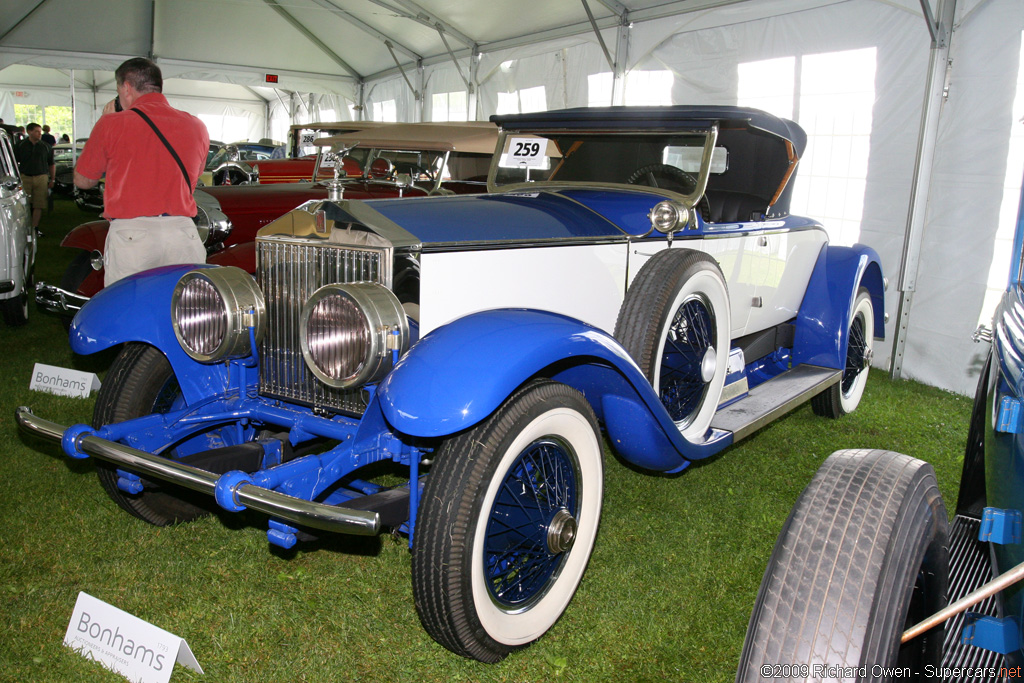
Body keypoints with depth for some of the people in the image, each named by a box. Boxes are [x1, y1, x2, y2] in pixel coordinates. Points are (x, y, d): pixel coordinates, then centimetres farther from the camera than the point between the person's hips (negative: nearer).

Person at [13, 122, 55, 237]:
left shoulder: (46, 147, 9)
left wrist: (52, 179, 12)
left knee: (38, 205, 0)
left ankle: (34, 227, 8)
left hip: (41, 177, 1)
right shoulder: (20, 145, 4)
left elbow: (52, 164, 16)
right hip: (24, 178, -1)